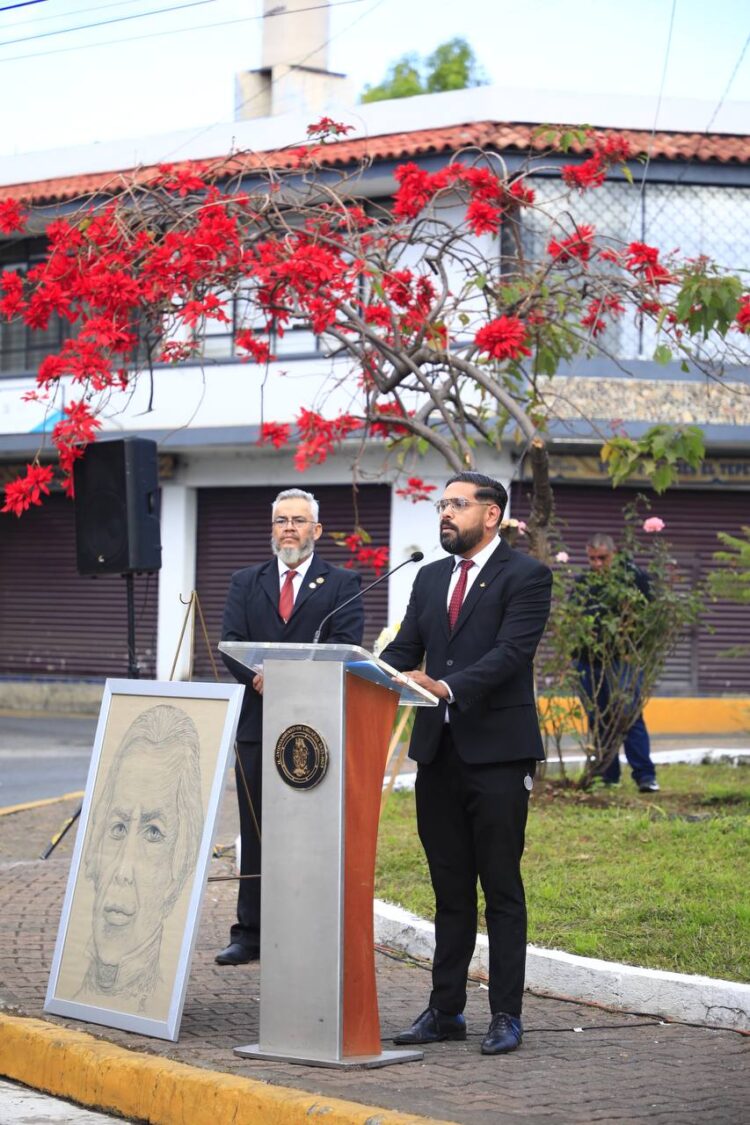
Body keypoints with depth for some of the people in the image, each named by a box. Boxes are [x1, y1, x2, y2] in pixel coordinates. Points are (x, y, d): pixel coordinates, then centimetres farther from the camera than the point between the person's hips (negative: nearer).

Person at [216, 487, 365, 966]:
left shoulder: (342, 584, 5)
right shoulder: (246, 582, 15)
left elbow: (344, 645, -9)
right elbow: (231, 643, 4)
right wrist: (257, 676, -17)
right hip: (257, 724, 3)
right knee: (255, 833, 6)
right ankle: (250, 934, 11)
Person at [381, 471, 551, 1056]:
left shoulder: (526, 575, -5)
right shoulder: (431, 578, 16)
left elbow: (511, 652, -17)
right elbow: (404, 650, 11)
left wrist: (448, 687, -30)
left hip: (498, 750, -6)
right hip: (439, 749, 6)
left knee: (501, 888, -1)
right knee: (450, 890, 12)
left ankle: (507, 1015, 3)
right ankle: (446, 1009, 17)